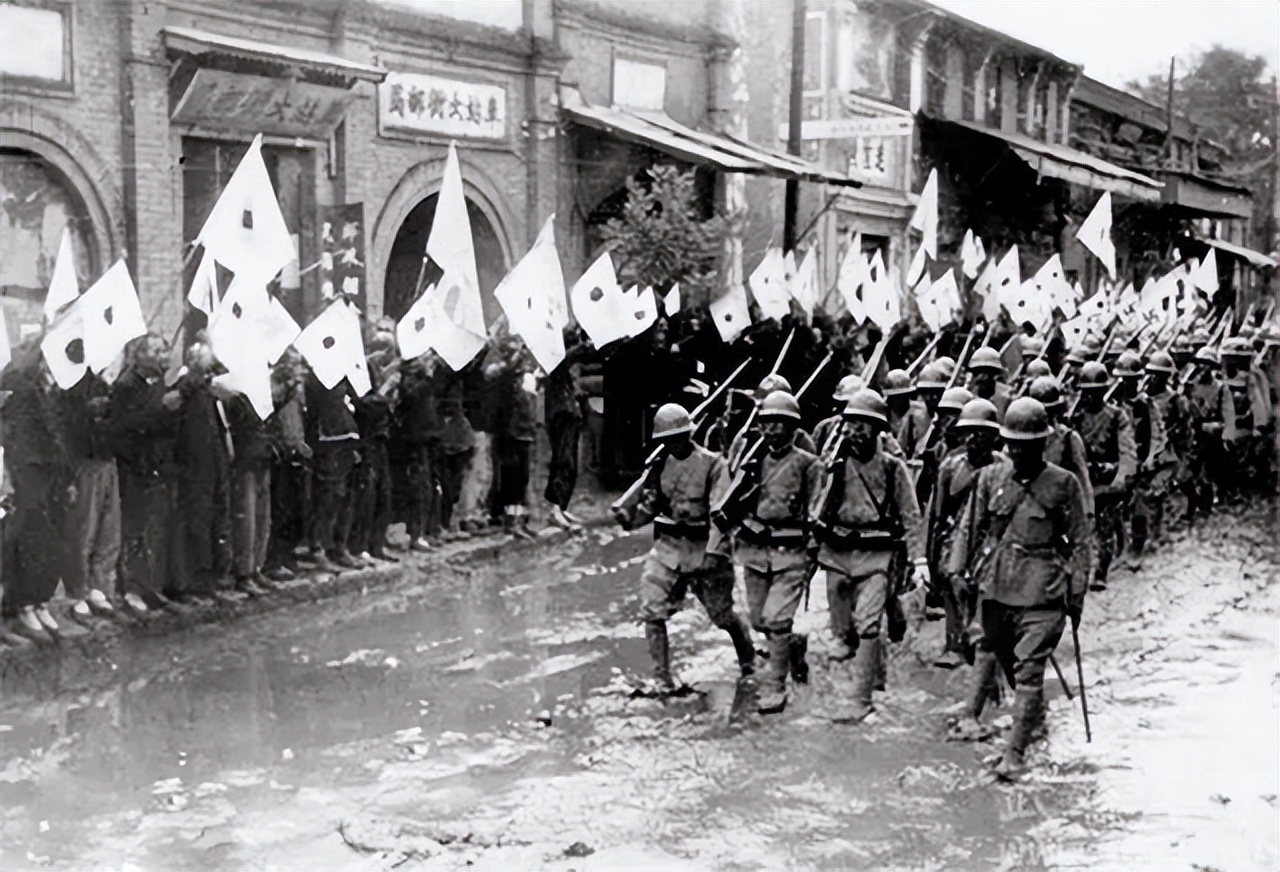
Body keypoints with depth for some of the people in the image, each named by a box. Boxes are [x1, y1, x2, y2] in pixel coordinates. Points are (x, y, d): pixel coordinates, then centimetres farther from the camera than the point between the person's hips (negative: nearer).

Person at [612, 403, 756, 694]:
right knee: (651, 611, -8)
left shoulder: (712, 464, -10)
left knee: (723, 615, 9)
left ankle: (748, 660, 37)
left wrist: (713, 550, -27)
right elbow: (651, 505, 10)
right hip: (667, 548, 4)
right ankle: (662, 677, 4)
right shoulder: (660, 464, 5)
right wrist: (629, 516, -12)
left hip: (704, 549, -4)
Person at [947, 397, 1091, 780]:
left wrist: (1077, 595, 0)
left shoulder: (1063, 484, -2)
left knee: (1028, 670, -6)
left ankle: (1014, 752, -3)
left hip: (1042, 590, -3)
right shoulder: (990, 477, 5)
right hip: (994, 584, 3)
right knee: (994, 652, 16)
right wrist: (957, 572, 3)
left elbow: (1079, 542, 2)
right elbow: (969, 527, 11)